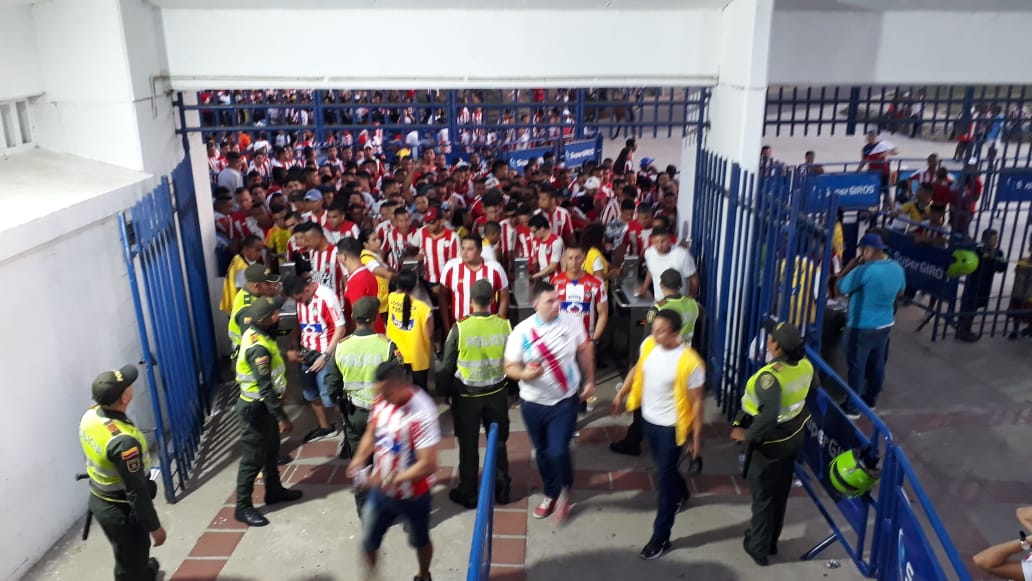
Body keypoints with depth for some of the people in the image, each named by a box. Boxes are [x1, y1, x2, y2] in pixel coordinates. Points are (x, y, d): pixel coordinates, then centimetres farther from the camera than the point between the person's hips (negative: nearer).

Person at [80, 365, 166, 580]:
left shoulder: (89, 415, -10)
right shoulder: (123, 440, -36)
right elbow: (136, 491, -28)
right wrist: (154, 526, -16)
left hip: (98, 500, 8)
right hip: (121, 510, -8)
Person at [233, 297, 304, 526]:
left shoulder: (256, 333, -1)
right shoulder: (257, 347, -31)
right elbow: (265, 388, -29)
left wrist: (285, 355, 27)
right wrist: (282, 418, -24)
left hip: (265, 404, 10)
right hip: (256, 407, -10)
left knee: (271, 450, 24)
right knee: (253, 457, 3)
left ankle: (274, 490, 41)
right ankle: (243, 507, 16)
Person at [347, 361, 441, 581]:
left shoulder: (421, 413, -31)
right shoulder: (381, 400, -11)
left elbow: (428, 465, -30)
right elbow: (371, 433, 7)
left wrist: (390, 480, -29)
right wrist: (359, 460, -9)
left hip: (412, 495, -5)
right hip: (380, 490, 5)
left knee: (419, 541, 22)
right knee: (368, 541, 15)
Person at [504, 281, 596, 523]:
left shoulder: (571, 323, -11)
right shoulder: (521, 331, -15)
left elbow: (584, 351, 6)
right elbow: (510, 367, -10)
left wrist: (589, 381, 8)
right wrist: (525, 373, -31)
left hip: (565, 401, -1)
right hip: (533, 403, 1)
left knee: (558, 452, -10)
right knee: (542, 452, 17)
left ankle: (564, 490, 22)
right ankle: (551, 493, 42)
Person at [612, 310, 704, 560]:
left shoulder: (690, 363, -27)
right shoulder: (648, 344, -10)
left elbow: (696, 403, -18)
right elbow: (638, 369, 10)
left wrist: (697, 439, -13)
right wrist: (622, 394, 16)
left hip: (671, 426, -6)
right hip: (648, 418, 6)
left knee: (664, 476, 1)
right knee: (664, 467, 27)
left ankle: (661, 537, 15)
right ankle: (681, 493, 58)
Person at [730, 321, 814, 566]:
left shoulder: (771, 375, -33)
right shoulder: (806, 366, -9)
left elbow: (768, 416, -42)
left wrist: (748, 435, -27)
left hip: (770, 443, -7)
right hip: (793, 438, 7)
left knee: (763, 495, 12)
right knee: (780, 493, 22)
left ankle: (758, 548, 29)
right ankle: (770, 542, 40)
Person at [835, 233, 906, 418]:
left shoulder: (865, 270, -25)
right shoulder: (897, 268, 0)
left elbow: (840, 287, -14)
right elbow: (900, 293, 16)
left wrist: (852, 264, -7)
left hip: (862, 328, -7)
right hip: (885, 325, 7)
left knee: (856, 367, 5)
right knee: (877, 364, 20)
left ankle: (852, 408, 15)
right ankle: (871, 400, 37)